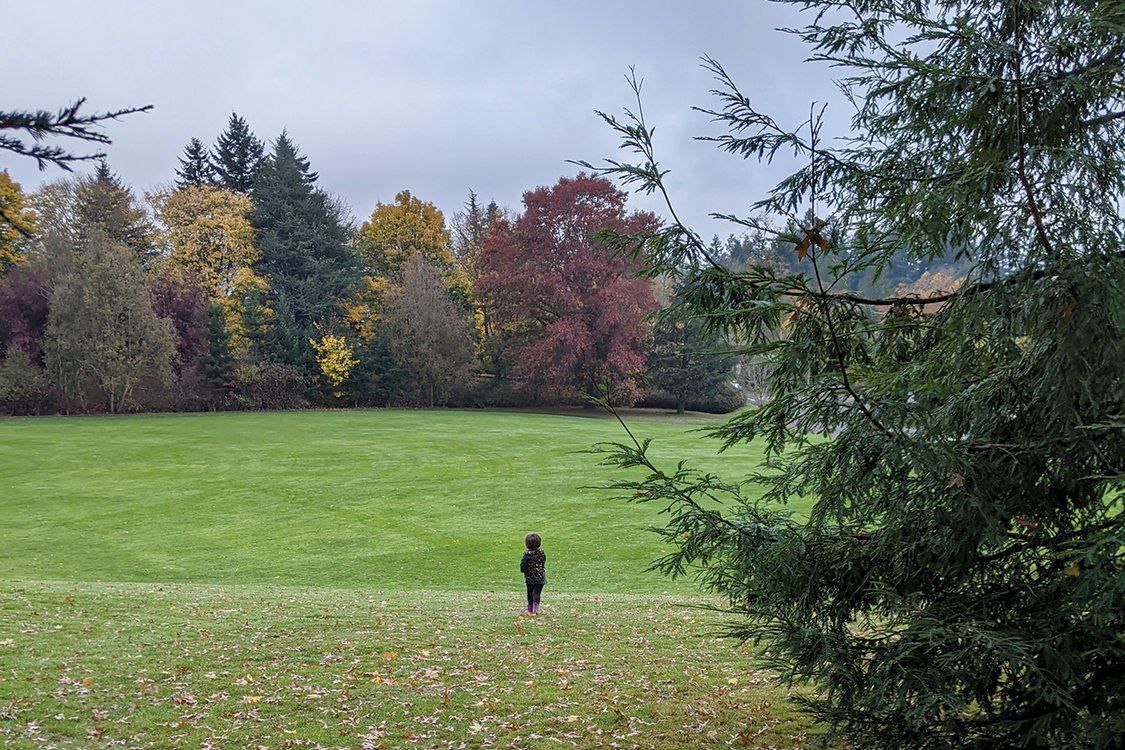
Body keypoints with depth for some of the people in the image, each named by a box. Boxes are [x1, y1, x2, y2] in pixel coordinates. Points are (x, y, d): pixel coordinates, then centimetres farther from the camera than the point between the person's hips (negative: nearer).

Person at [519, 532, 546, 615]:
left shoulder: (527, 554, -14)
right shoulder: (542, 553, -5)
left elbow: (522, 566, -9)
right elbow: (543, 564, 6)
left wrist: (523, 570, 12)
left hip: (529, 578, -1)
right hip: (540, 577, 1)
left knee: (530, 593, 13)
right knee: (536, 593, 0)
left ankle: (530, 609, 21)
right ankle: (535, 608, -16)